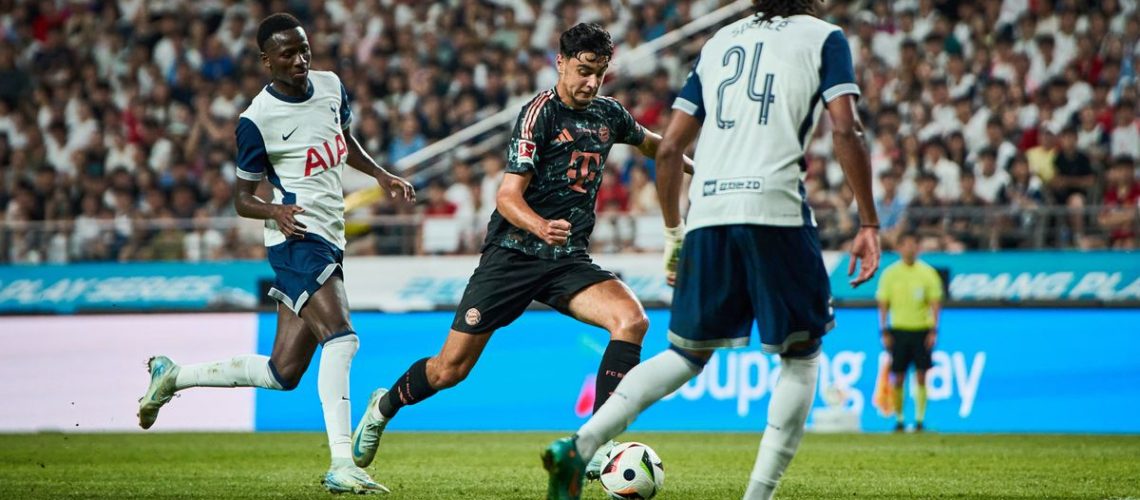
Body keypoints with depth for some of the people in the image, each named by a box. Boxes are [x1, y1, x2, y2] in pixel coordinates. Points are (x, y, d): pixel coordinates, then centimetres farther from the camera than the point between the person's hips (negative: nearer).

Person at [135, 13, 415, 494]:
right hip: (297, 239, -8)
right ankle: (341, 464, -31)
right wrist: (275, 211, -24)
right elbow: (242, 198, -4)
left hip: (327, 242, 8)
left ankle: (172, 375, 26)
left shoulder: (331, 86, 9)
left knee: (283, 373, 8)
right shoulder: (257, 120, -11)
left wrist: (382, 176, 16)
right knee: (340, 337, -27)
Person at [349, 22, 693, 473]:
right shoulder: (540, 113, -12)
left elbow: (650, 144, 33)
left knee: (632, 320, -24)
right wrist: (541, 227, -37)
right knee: (450, 369, -1)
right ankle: (384, 406, 30)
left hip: (569, 259, 5)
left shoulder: (608, 114, 8)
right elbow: (508, 196, -19)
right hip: (514, 253, -5)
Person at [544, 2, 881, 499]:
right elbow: (845, 131, -3)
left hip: (707, 213, 4)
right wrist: (869, 225, 0)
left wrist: (673, 232, 27)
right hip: (776, 206, -4)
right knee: (802, 356, 11)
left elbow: (668, 149, 19)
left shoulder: (719, 42, 23)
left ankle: (579, 445, -4)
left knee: (688, 354, 15)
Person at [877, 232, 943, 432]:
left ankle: (920, 418, 1)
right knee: (897, 378, -1)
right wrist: (884, 332, 0)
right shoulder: (890, 273, 4)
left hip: (922, 331, 0)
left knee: (921, 376, -4)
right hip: (898, 330, 0)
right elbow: (883, 304, 6)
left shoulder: (928, 273, 3)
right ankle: (898, 419, 8)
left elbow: (935, 302, 3)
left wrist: (933, 330, -5)